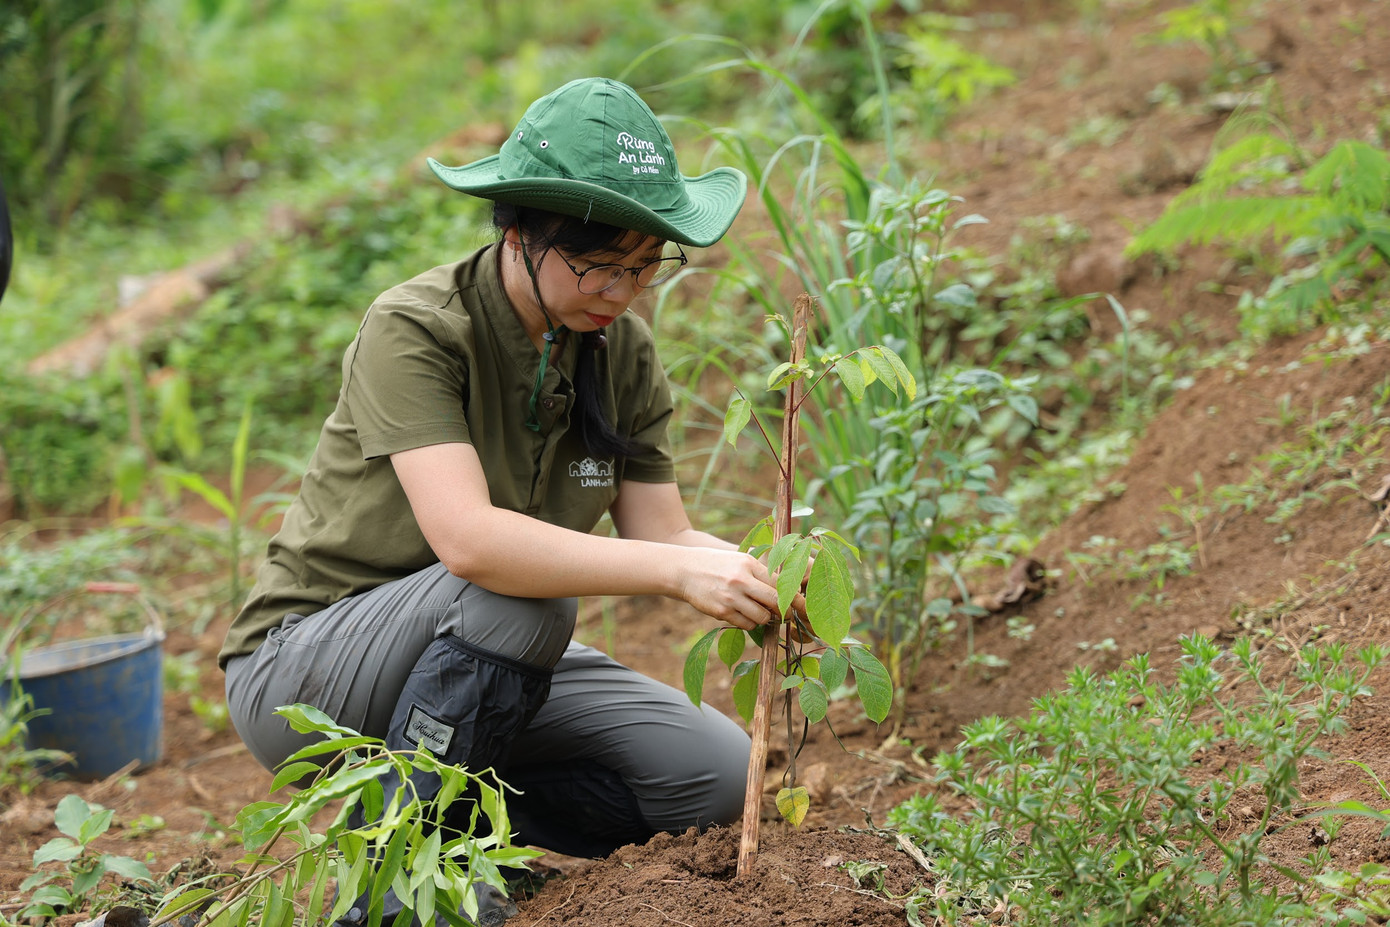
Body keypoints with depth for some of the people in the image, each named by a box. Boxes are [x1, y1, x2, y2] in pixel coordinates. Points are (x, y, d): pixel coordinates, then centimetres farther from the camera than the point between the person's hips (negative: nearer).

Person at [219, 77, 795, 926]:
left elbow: (660, 533, -6)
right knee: (518, 592, -36)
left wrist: (757, 578, -28)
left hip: (482, 662, 6)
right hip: (303, 668, -6)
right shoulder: (414, 331, -24)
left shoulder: (623, 352, -3)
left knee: (716, 774, -10)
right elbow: (468, 538, -38)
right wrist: (677, 571, -44)